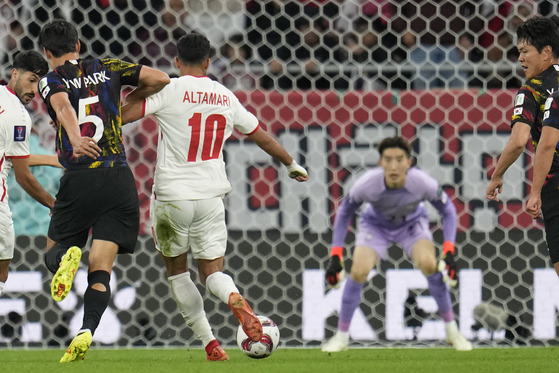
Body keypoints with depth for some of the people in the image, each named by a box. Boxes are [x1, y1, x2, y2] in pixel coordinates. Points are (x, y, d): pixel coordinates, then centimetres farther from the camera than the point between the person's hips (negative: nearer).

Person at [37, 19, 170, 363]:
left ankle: (66, 258, -19)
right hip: (119, 178, 2)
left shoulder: (51, 82, 4)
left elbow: (64, 107, -19)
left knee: (54, 250, 18)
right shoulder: (106, 69, 12)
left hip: (78, 178, -2)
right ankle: (86, 332, -22)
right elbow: (160, 79, 9)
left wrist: (75, 139, -37)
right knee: (101, 270, 1)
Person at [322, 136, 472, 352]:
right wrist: (335, 256, -15)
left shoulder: (422, 183, -34)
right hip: (375, 224, 0)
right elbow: (344, 213, -14)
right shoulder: (367, 184, -34)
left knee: (429, 264, -26)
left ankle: (452, 331, -7)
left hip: (412, 222, 0)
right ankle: (341, 337, -1)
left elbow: (448, 211, -15)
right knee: (358, 271, -21)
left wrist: (449, 253, -23)